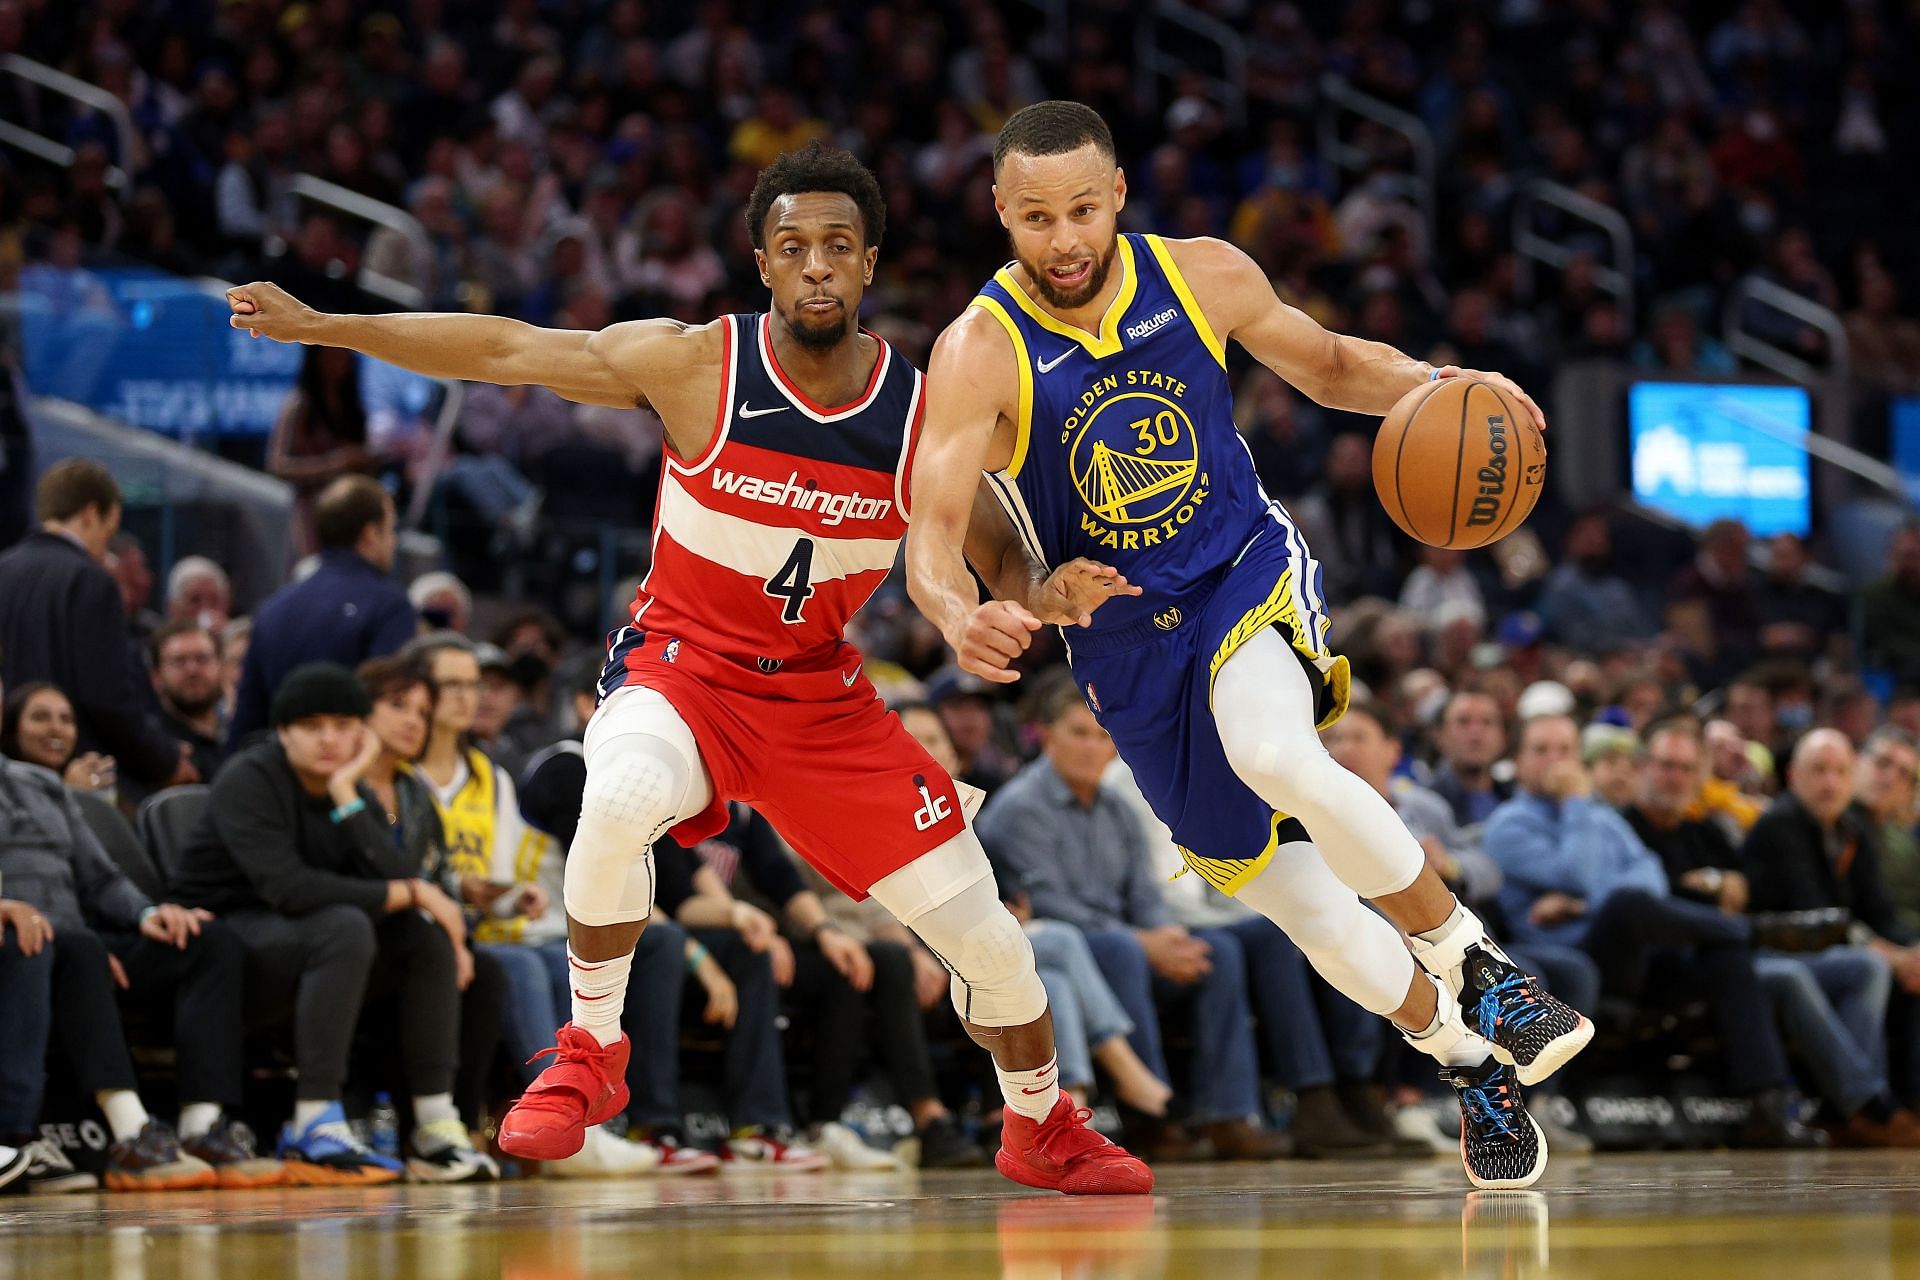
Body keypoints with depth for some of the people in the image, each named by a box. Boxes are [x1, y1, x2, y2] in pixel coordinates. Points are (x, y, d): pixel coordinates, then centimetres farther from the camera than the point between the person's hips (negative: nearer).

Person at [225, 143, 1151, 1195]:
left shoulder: (924, 414, -11)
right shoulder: (695, 366, -17)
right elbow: (503, 351, -13)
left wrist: (1056, 598, -29)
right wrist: (319, 326, -15)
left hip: (820, 692, 3)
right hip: (682, 663, -2)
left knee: (987, 941, 0)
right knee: (621, 800, -39)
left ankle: (1042, 1128, 31)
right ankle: (591, 1053, -16)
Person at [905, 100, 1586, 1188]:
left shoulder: (1204, 278, -10)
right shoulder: (979, 354, -18)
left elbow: (1328, 364, 9)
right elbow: (933, 543, -25)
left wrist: (1434, 385, -11)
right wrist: (963, 616, -49)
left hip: (1252, 577, -1)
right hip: (1126, 640, 1)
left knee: (1279, 756, -35)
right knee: (1305, 908, 4)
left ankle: (1476, 963, -17)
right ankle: (1472, 1064, 28)